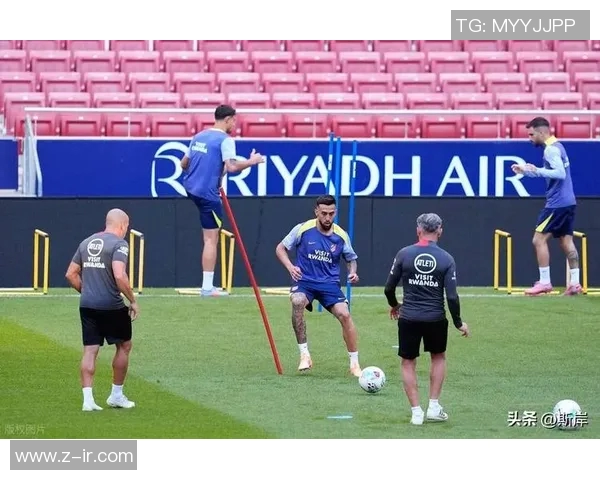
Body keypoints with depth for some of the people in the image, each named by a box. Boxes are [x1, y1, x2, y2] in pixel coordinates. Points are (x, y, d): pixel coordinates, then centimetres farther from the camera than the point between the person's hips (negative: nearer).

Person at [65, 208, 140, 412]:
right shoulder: (118, 244, -9)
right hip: (111, 306, -6)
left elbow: (71, 274, 15)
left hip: (87, 305, 6)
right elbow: (119, 276, -22)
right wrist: (133, 301, -13)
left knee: (90, 350, 5)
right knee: (124, 346, 13)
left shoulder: (86, 243, 12)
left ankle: (88, 399, -3)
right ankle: (116, 395, 19)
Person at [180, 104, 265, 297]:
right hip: (208, 193, -8)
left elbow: (184, 164, 18)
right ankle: (208, 288, -9)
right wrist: (252, 161, -8)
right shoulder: (225, 140, -11)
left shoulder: (199, 136, 12)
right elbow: (232, 167, -24)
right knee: (211, 239, -6)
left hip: (191, 187, 8)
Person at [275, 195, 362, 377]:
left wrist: (352, 272, -5)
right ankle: (304, 354, -24)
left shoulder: (341, 235, 1)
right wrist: (290, 267, -14)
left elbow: (351, 259, 17)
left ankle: (354, 364, -2)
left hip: (330, 283, 2)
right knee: (297, 302, -35)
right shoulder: (303, 229, -6)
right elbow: (280, 248, 3)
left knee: (345, 315, -19)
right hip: (304, 281, -2)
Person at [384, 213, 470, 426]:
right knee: (438, 358, 23)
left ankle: (416, 412, 8)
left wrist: (394, 305, 22)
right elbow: (452, 296, -8)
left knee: (408, 363, 13)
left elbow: (389, 288, 0)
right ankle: (434, 407, 19)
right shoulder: (446, 259, -6)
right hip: (435, 318, 1)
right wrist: (458, 323, 5)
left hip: (409, 318, -1)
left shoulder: (404, 254, -5)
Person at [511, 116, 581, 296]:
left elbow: (560, 173, -25)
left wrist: (537, 170, -25)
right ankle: (574, 283, 8)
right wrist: (526, 171, 18)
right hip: (568, 202, 10)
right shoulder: (557, 146, 15)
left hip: (557, 203, -10)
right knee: (567, 242, 10)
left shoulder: (551, 149, -14)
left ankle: (544, 282, -6)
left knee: (539, 239, -5)